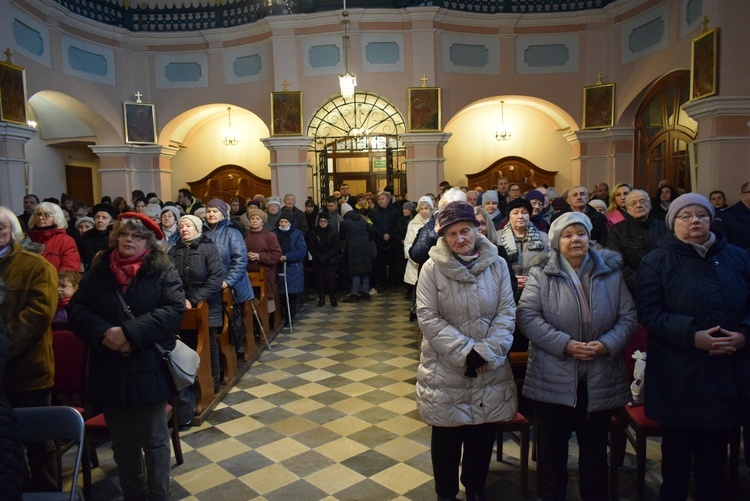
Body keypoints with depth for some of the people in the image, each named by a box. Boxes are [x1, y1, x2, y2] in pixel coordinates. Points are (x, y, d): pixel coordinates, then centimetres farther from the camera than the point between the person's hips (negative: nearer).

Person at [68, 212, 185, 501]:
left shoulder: (163, 270, -3)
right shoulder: (99, 269, 7)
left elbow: (175, 308, -14)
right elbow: (76, 308, 3)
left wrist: (130, 332, -22)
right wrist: (104, 332, -15)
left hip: (149, 369, -3)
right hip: (110, 371, 3)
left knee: (154, 440, 10)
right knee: (122, 444, 16)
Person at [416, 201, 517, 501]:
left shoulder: (497, 265, -1)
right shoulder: (432, 268, -9)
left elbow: (506, 313, -2)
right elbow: (428, 317, -12)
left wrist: (487, 353, -14)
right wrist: (465, 352, -18)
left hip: (490, 369, 2)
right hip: (445, 369, -2)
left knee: (483, 436, 16)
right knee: (446, 437, 12)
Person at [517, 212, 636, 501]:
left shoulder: (610, 272, 3)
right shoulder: (541, 272, -5)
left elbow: (628, 317, 2)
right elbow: (527, 316, -13)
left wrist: (607, 344, -15)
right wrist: (565, 344, -20)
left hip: (601, 379, 2)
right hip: (554, 377, -2)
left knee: (595, 447, 17)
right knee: (553, 447, 13)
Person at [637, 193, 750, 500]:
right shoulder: (657, 261, -3)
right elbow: (649, 312, -10)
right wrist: (692, 336, -21)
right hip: (678, 375, -3)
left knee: (715, 446, 15)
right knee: (677, 447, 10)